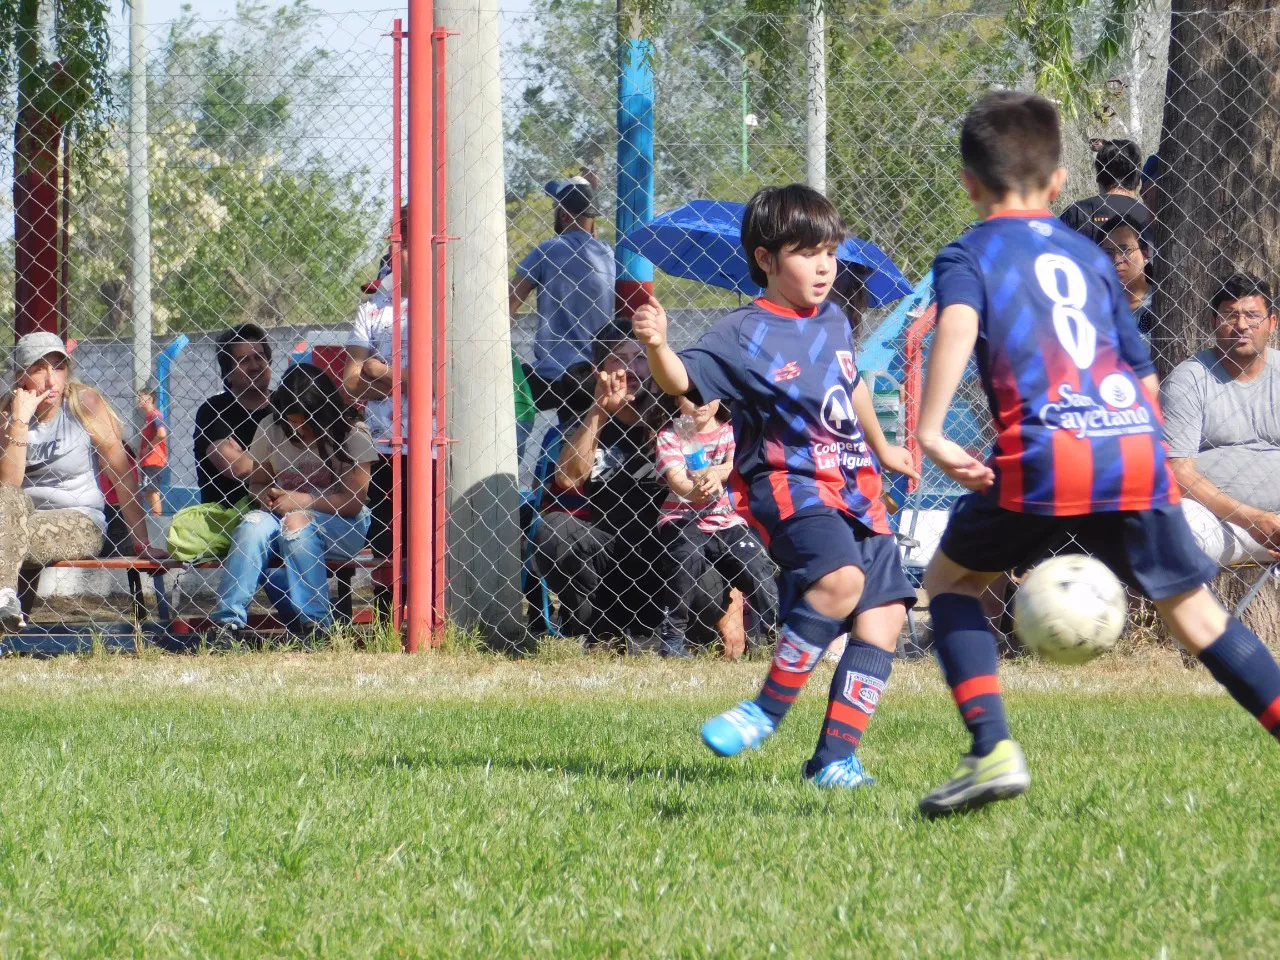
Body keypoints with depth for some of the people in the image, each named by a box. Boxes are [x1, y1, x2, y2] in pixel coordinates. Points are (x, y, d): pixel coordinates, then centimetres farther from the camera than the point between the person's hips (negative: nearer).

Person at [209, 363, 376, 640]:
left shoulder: (351, 433, -9)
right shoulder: (271, 429, 3)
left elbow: (354, 500, -11)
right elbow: (256, 481, 15)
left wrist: (304, 501, -20)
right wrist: (263, 494, -10)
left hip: (341, 526, -3)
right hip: (281, 515, 3)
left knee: (296, 522, -36)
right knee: (253, 524, -30)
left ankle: (314, 623, -31)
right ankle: (228, 621, -38)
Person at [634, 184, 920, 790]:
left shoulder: (833, 320, 13)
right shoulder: (745, 335, -8)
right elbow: (684, 380, -19)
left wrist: (883, 450, 46)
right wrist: (657, 348, -41)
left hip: (856, 486, 7)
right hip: (790, 484, -7)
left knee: (885, 611, -4)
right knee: (841, 579, -32)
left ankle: (836, 755, 1)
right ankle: (768, 710, -19)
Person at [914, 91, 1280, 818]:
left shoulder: (969, 256, 9)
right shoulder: (1089, 256, 23)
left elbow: (958, 325, -14)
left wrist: (931, 431, -19)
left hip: (1045, 457, -4)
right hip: (1138, 448, 4)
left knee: (951, 579, 16)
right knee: (1192, 607, 14)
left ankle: (993, 751, 0)